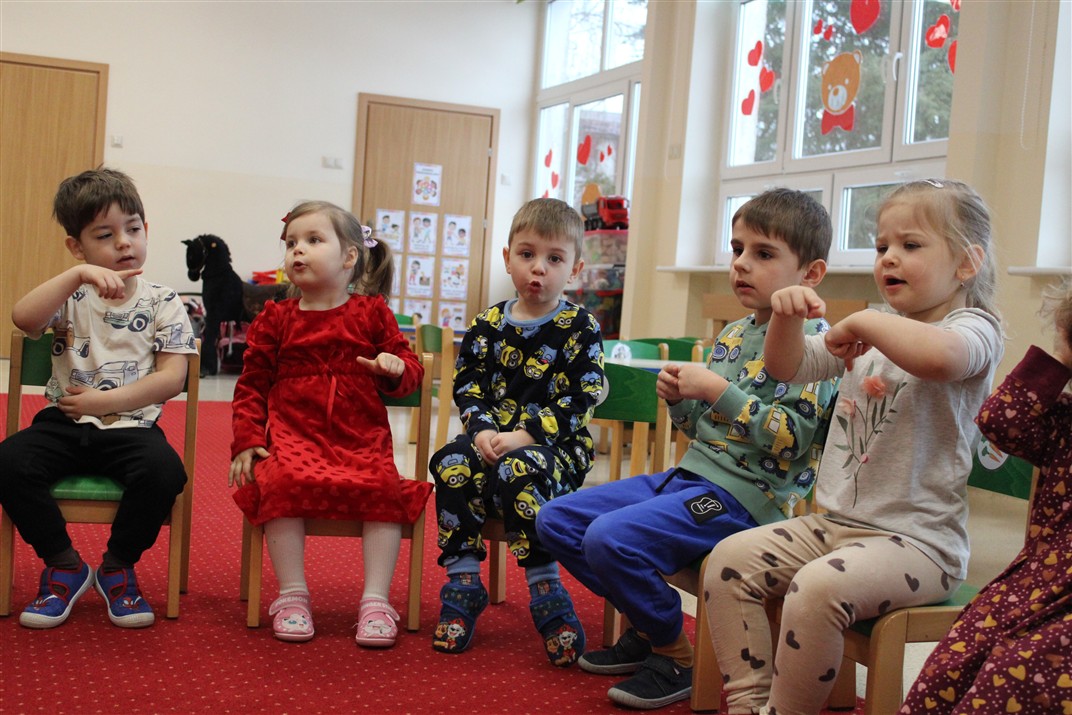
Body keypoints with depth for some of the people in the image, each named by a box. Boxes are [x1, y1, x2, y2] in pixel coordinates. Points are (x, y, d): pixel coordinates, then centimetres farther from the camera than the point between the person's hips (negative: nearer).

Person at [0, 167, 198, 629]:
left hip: (131, 426, -2)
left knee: (164, 470, -33)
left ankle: (118, 567, -4)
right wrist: (78, 275, -24)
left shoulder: (163, 305, 4)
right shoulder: (70, 298, 7)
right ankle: (64, 566, -2)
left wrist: (105, 401, -11)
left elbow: (172, 379, -5)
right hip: (64, 421, 2)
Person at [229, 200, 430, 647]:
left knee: (384, 488, -25)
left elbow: (410, 370, 12)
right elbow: (252, 384, 12)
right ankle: (292, 596, -17)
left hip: (362, 436, 0)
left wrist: (396, 368, -13)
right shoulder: (276, 319, 12)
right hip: (293, 434, 0)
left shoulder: (372, 313, 10)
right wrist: (247, 440, 0)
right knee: (282, 482, -29)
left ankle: (376, 600, -16)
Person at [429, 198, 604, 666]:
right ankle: (463, 582, -15)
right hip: (493, 437, 4)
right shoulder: (488, 324, 10)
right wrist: (482, 430, -13)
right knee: (452, 466, -26)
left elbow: (577, 401, -9)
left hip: (556, 444, -4)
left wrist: (525, 436, -20)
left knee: (516, 473, -35)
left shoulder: (580, 328, -2)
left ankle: (546, 589, -23)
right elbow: (467, 385, 7)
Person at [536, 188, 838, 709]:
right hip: (691, 473, 9)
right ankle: (646, 627, 17)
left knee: (612, 537, -29)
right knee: (557, 520, 5)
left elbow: (791, 439, -20)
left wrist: (718, 391, -21)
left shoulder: (812, 341, -10)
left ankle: (676, 657, -4)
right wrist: (679, 398, 1)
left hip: (747, 495, -9)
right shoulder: (733, 334, 15)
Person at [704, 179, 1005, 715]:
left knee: (818, 586, -32)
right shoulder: (874, 334, 17)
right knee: (729, 559, -6)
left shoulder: (974, 328, -8)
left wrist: (863, 321, -20)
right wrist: (787, 317, -3)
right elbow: (788, 367, 18)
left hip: (917, 539, -8)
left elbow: (938, 356, -35)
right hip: (835, 523, 8)